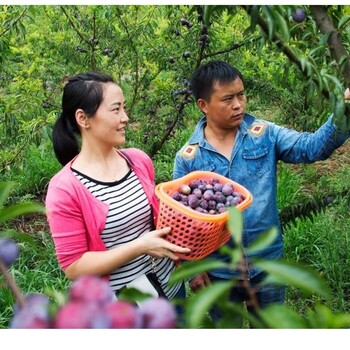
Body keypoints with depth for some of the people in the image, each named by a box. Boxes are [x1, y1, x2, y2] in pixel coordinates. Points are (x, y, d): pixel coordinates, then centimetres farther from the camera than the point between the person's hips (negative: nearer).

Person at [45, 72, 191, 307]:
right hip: (119, 309, -5)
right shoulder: (65, 189, -20)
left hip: (170, 286, 5)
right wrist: (140, 246, -25)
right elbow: (73, 267, -18)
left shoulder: (139, 160, -4)